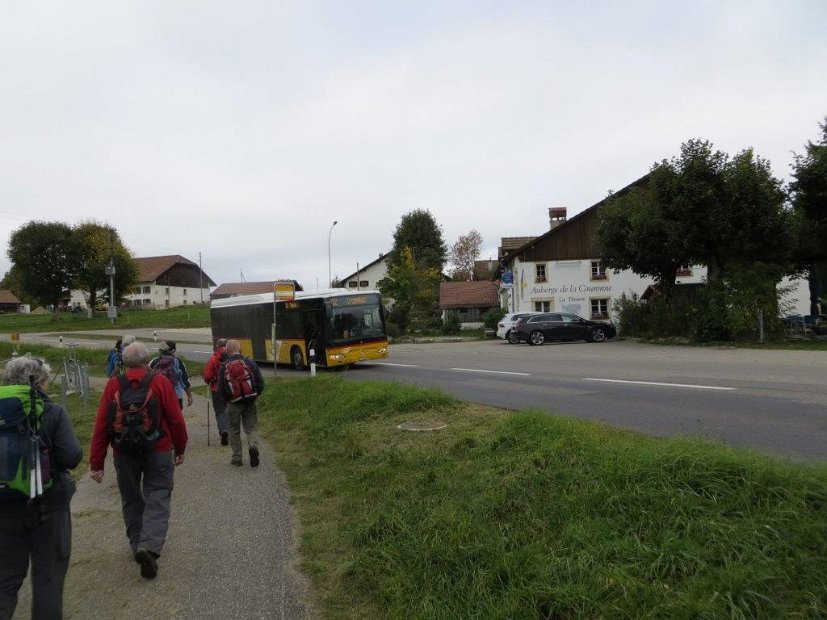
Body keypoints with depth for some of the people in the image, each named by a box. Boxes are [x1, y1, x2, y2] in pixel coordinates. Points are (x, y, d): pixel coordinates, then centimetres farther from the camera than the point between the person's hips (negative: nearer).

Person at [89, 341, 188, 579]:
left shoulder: (113, 385, -4)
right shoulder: (160, 382, -9)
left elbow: (100, 426, -5)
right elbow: (176, 419, -8)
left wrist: (96, 463, 1)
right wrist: (180, 449, 7)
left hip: (124, 454, 2)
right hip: (159, 452, -2)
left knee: (131, 500, 20)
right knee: (157, 500, 3)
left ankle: (137, 544, 28)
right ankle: (149, 547, -14)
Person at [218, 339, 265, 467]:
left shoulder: (224, 366, -5)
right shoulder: (250, 362, -4)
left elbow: (221, 388, -3)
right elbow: (261, 383, -3)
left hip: (233, 403, -1)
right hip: (250, 402, 1)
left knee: (234, 430, 13)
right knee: (250, 427, 11)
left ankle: (237, 458, 17)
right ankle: (253, 446, -16)